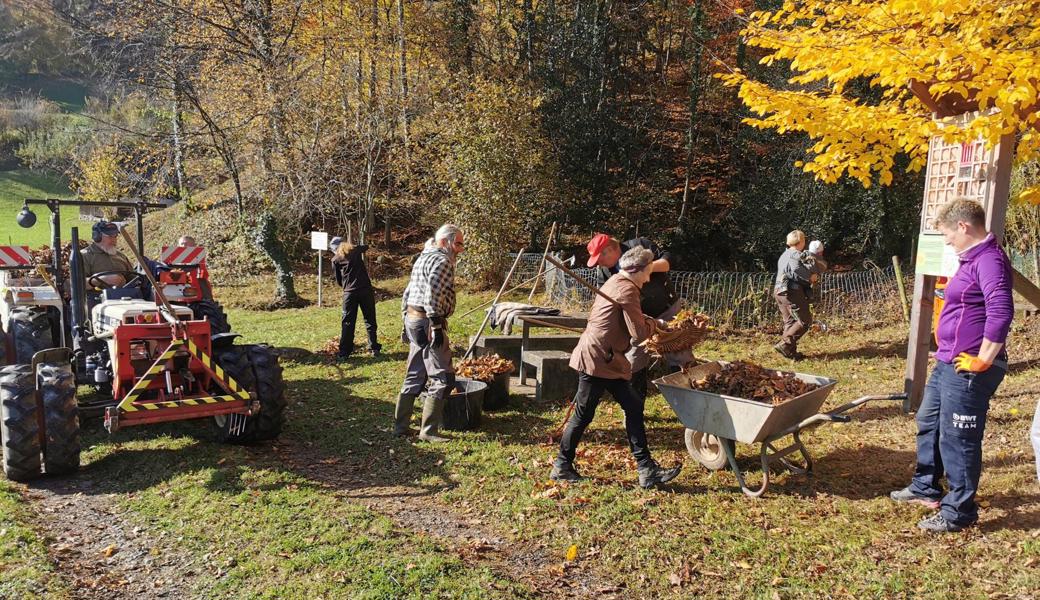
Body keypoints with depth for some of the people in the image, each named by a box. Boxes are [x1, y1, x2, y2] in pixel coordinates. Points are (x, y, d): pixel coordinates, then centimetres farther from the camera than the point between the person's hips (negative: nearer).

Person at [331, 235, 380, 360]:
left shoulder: (336, 259, 5)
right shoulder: (355, 250, 9)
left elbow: (338, 281, 11)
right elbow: (365, 246, 33)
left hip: (349, 293, -1)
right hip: (366, 290, 1)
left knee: (348, 323, 6)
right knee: (370, 320, 12)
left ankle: (344, 353, 7)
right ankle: (374, 348, 16)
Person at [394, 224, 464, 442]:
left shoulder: (424, 258, 21)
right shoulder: (442, 260, -11)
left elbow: (408, 293, 22)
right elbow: (432, 294, -23)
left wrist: (408, 323, 24)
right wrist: (436, 325, -24)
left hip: (413, 319, 10)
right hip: (427, 323, -10)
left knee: (414, 377, 15)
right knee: (443, 379, -5)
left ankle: (400, 426, 20)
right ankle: (428, 430, -3)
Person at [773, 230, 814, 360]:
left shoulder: (785, 255, 19)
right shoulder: (795, 255, -11)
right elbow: (797, 270, -27)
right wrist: (809, 277, -11)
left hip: (780, 292, 10)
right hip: (792, 292, -10)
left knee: (790, 322, 11)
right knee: (805, 321, -5)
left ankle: (791, 352, 10)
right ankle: (785, 344, -14)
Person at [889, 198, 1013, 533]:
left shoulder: (989, 260, -19)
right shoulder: (971, 258, 13)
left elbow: (1001, 312, -30)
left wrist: (983, 361, -24)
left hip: (968, 370, -11)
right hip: (948, 363, 11)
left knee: (957, 439, 0)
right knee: (928, 423, 22)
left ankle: (959, 512, 14)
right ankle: (926, 488, 38)